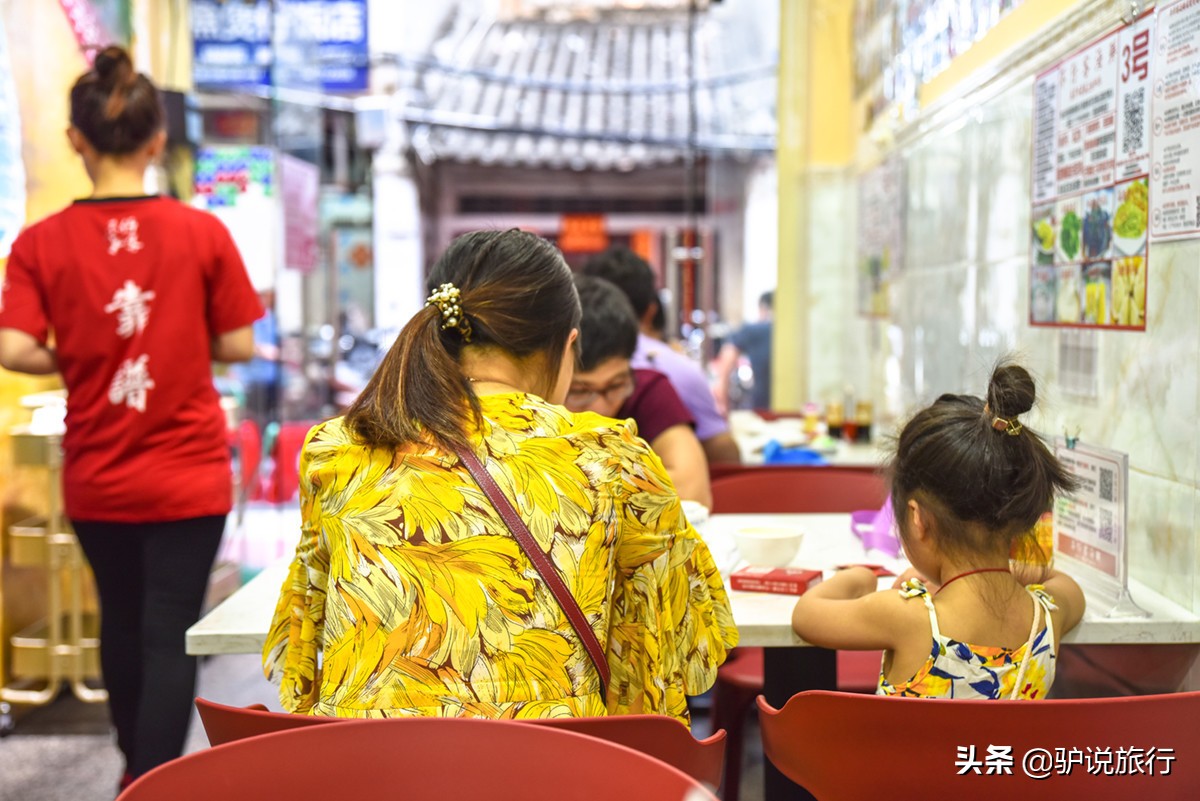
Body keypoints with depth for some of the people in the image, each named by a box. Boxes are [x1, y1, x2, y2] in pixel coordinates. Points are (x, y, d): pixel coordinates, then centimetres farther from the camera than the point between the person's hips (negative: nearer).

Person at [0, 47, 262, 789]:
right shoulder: (202, 233, -10)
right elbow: (239, 346, -6)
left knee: (121, 622, 22)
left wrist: (76, 360, 5)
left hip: (96, 477, 3)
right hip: (187, 474, -3)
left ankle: (139, 765, 42)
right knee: (170, 634, 4)